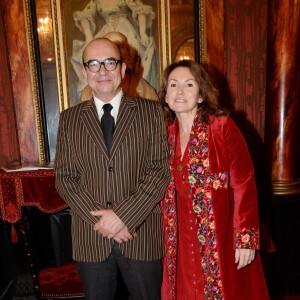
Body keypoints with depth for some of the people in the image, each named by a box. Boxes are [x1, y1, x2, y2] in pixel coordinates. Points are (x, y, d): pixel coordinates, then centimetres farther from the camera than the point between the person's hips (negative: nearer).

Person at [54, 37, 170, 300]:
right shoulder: (69, 119, 4)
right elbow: (64, 177, 1)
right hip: (91, 238, 2)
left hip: (143, 235, -1)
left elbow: (162, 169, -7)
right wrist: (101, 219, -11)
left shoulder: (151, 112, -1)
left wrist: (123, 215, -15)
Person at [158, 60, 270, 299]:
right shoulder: (168, 135, 4)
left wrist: (246, 239, -15)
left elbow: (244, 184, -13)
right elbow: (166, 191, 8)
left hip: (223, 240, -4)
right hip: (183, 242, 4)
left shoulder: (222, 126, -10)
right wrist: (168, 239, 5)